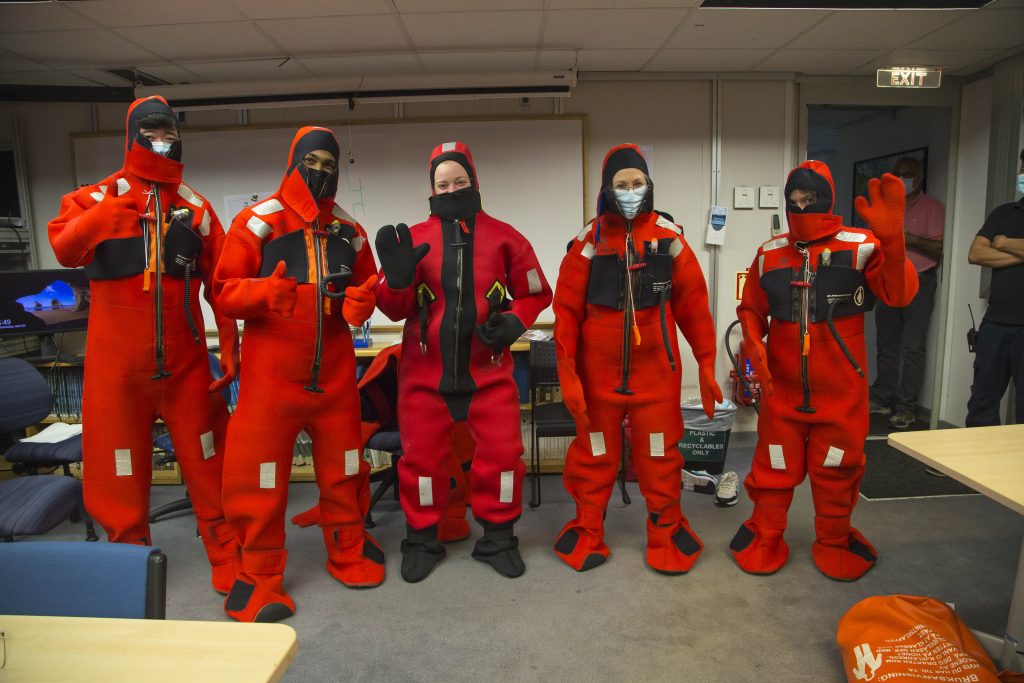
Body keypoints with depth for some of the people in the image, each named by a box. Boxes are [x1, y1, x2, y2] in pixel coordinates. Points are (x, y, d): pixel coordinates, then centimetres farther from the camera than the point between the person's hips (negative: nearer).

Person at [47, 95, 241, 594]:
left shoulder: (196, 207, 8)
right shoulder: (98, 196, 3)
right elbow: (64, 250, -16)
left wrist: (229, 345, -1)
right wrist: (101, 215, -30)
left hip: (184, 356, 1)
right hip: (118, 357, 0)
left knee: (207, 462, 6)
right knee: (119, 466, 9)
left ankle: (229, 559, 20)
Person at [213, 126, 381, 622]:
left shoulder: (349, 231, 10)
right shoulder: (258, 222, -3)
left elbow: (364, 286, 13)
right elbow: (225, 289, -6)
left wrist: (360, 302, -9)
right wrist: (264, 290, -25)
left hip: (334, 369, 4)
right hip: (272, 368, -3)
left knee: (342, 466, 14)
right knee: (260, 473, 1)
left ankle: (348, 551, 33)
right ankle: (260, 575, 19)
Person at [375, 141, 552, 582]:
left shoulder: (504, 237, 1)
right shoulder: (413, 238, 2)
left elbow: (535, 294, 8)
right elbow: (394, 309, 1)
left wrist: (513, 322, -11)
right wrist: (398, 278, -19)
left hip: (489, 369, 0)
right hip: (425, 370, 1)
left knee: (501, 452, 4)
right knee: (421, 455, 8)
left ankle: (497, 537, 25)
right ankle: (421, 540, 28)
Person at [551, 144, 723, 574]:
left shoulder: (669, 237, 1)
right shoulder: (589, 239, -1)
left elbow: (693, 304, 3)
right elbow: (567, 309, -3)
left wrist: (705, 363, 1)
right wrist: (566, 370, -10)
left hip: (656, 370, 0)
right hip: (599, 372, 0)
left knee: (660, 456, 8)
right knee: (594, 454, 11)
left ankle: (666, 533, 29)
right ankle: (588, 532, 30)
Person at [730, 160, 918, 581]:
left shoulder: (861, 247, -8)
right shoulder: (770, 254, 1)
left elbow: (899, 294, -21)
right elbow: (751, 310, 8)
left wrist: (890, 239, -36)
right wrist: (754, 344, -11)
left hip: (840, 389, -1)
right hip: (782, 386, 1)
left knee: (835, 469, 15)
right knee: (774, 466, 11)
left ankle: (834, 542, 37)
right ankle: (764, 536, 32)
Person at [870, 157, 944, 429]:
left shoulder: (932, 207, 0)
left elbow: (940, 248, -7)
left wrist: (912, 239, -21)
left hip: (919, 283, -5)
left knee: (912, 348, -6)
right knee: (886, 344, 7)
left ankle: (906, 407, -4)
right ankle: (882, 398, 14)